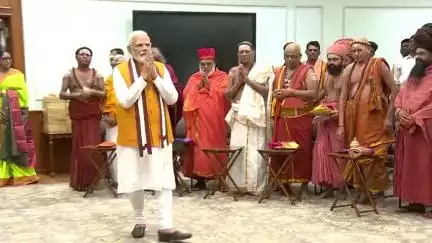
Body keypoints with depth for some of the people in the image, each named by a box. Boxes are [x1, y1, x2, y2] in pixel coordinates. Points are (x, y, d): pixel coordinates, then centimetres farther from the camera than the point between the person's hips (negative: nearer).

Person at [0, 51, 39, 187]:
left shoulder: (18, 74, 4)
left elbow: (24, 93, -1)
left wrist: (24, 110, -10)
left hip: (16, 112, -1)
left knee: (19, 142, 1)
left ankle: (21, 174, 8)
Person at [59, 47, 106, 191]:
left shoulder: (97, 75, 10)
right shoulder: (69, 75, 7)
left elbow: (105, 94, 5)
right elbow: (62, 94, 3)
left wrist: (92, 92, -12)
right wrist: (75, 95, -13)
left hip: (94, 113, 1)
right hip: (77, 114, -1)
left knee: (93, 145, -5)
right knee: (79, 145, -3)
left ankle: (92, 180, 5)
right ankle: (79, 181, 4)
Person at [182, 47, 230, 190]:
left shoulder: (222, 77, 6)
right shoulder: (194, 78, 17)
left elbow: (223, 95, -8)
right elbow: (185, 95, 7)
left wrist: (208, 84, -10)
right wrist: (198, 86, -6)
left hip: (214, 120, -3)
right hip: (197, 120, 3)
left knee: (214, 147, -6)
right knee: (198, 147, 0)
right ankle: (200, 178, 5)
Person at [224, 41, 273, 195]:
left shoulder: (261, 70, 3)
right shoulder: (233, 71, 13)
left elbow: (266, 91, -8)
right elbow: (227, 95, 9)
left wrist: (248, 79, -10)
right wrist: (239, 81, -5)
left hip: (255, 113, -3)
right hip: (238, 114, 3)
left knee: (255, 151, -5)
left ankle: (255, 185, 0)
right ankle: (238, 183, 8)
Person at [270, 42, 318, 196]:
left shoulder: (307, 71, -2)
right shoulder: (278, 72, 15)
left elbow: (314, 94, -12)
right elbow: (273, 91, 25)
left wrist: (291, 92, -16)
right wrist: (276, 94, 0)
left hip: (301, 117, -4)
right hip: (282, 118, 5)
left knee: (302, 150, -2)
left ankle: (304, 183, 7)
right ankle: (284, 181, 14)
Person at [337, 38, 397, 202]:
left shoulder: (378, 65, 1)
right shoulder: (348, 70, 12)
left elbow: (394, 90, -1)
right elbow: (343, 97, 10)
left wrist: (389, 117, -8)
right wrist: (341, 124, 4)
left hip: (374, 115, -4)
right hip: (353, 115, 4)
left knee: (374, 152, -4)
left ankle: (375, 188, 10)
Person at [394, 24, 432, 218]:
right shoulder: (415, 74, 19)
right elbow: (401, 95, 14)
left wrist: (415, 118, -17)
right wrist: (399, 112, -4)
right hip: (407, 128, 8)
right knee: (409, 165, 10)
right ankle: (414, 198, 17)